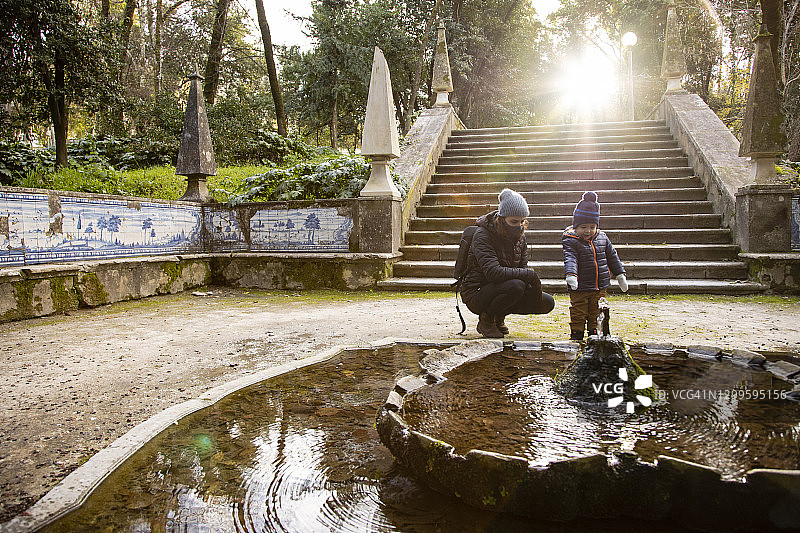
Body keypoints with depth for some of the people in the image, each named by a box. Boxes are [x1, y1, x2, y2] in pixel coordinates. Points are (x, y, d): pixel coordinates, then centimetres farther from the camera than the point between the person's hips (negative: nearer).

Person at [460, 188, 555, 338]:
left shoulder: (519, 236, 4)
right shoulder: (483, 236, -20)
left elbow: (522, 268, 6)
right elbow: (493, 272, -32)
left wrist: (534, 287, -15)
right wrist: (530, 275, -29)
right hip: (476, 295, -8)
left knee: (547, 303, -2)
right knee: (515, 286, -34)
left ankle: (499, 316, 13)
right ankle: (485, 320, -9)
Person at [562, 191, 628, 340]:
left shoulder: (603, 238, 6)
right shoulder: (571, 241, -10)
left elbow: (612, 257, 16)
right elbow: (570, 258, -25)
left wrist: (620, 275, 16)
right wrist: (571, 274, -42)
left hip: (600, 288, 4)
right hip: (579, 289, -4)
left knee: (596, 315, 12)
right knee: (578, 316, 2)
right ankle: (576, 337, 16)